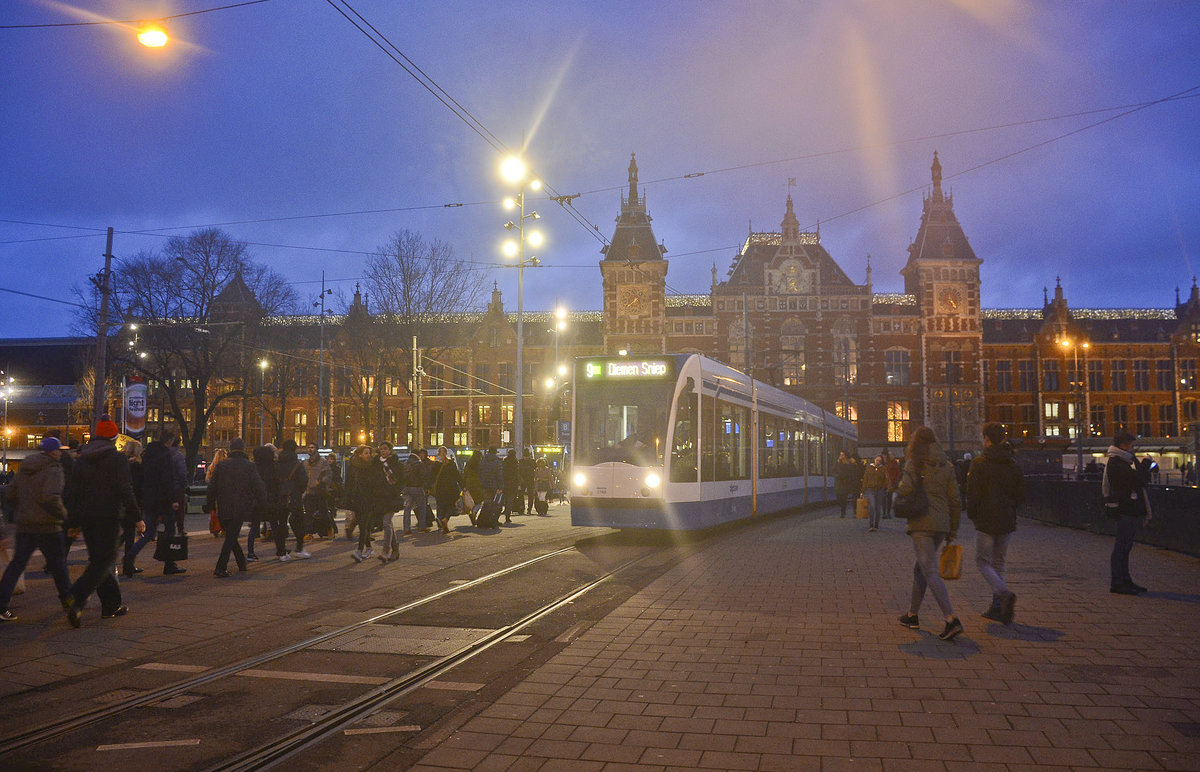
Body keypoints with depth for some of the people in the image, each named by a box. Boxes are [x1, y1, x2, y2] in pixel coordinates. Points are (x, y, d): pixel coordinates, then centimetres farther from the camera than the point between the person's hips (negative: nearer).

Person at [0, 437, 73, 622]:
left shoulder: (24, 469, 11)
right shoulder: (53, 470, -14)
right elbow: (51, 498, -26)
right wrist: (63, 514, -12)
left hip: (24, 525, 6)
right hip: (47, 526, -6)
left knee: (17, 564, 6)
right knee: (58, 563, 10)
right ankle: (67, 598, 24)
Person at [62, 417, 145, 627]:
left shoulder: (81, 461, 11)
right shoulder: (117, 458, -7)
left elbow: (71, 493, 12)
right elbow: (126, 491, -13)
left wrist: (74, 522, 18)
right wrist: (136, 518, -9)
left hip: (86, 517, 6)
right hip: (109, 517, -6)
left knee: (98, 559, 13)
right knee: (105, 560, -5)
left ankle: (111, 605, 17)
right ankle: (77, 597, -25)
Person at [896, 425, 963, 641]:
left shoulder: (914, 463, -5)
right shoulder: (946, 466, 11)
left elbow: (905, 490, -18)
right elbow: (954, 499, 10)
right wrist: (953, 530, 16)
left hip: (921, 523, -6)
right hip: (942, 524, 7)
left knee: (930, 572, -9)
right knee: (920, 568, 20)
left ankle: (951, 619, -22)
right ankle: (912, 615, 28)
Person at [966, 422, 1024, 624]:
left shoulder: (979, 463, -11)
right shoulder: (1013, 464, 6)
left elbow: (973, 495, -13)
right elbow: (1021, 496, 8)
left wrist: (972, 515, 3)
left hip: (986, 522, -6)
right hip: (1007, 523, 6)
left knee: (983, 562, 3)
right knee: (998, 563, 15)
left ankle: (1005, 594, -20)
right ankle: (997, 607, 15)